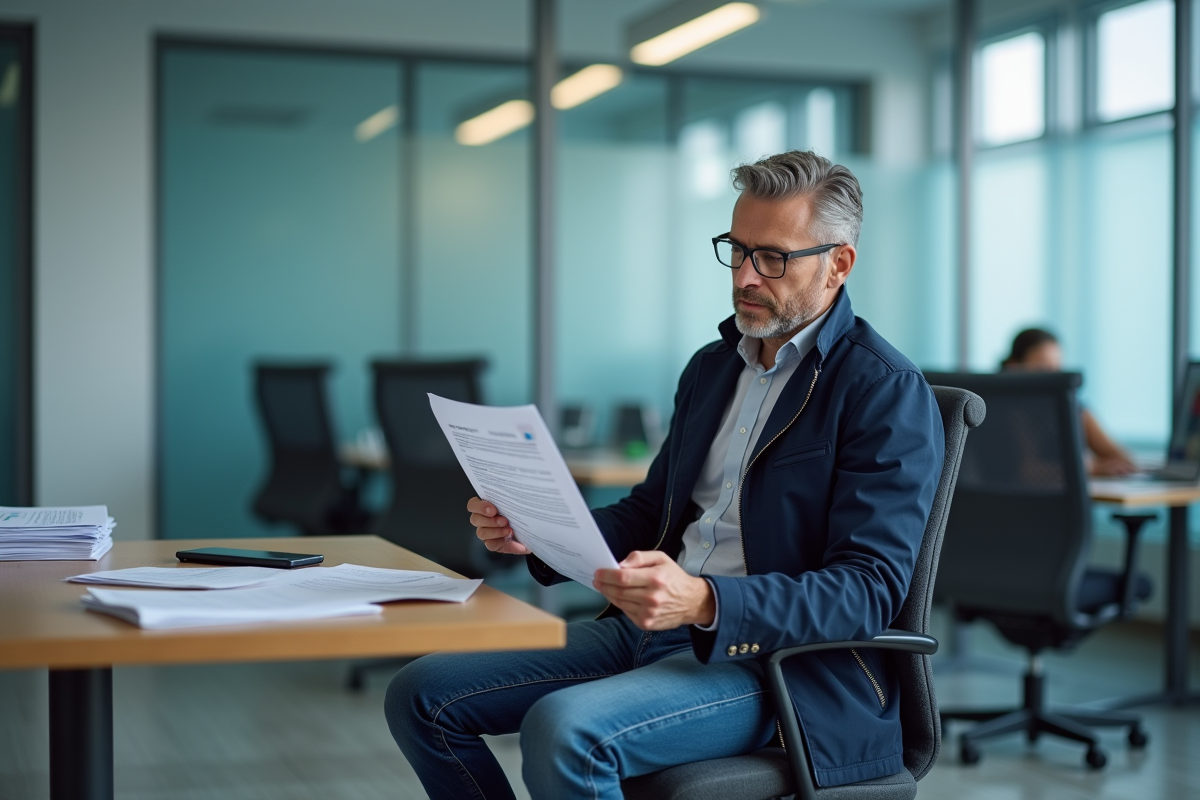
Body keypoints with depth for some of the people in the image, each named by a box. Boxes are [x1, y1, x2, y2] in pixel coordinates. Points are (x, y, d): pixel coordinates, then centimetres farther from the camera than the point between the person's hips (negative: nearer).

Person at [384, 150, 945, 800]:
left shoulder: (887, 393, -9)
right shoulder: (712, 366, 17)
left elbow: (869, 590, -17)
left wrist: (704, 602, -32)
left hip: (781, 657, -8)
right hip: (649, 627, 8)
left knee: (563, 729, -33)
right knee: (423, 696, -4)